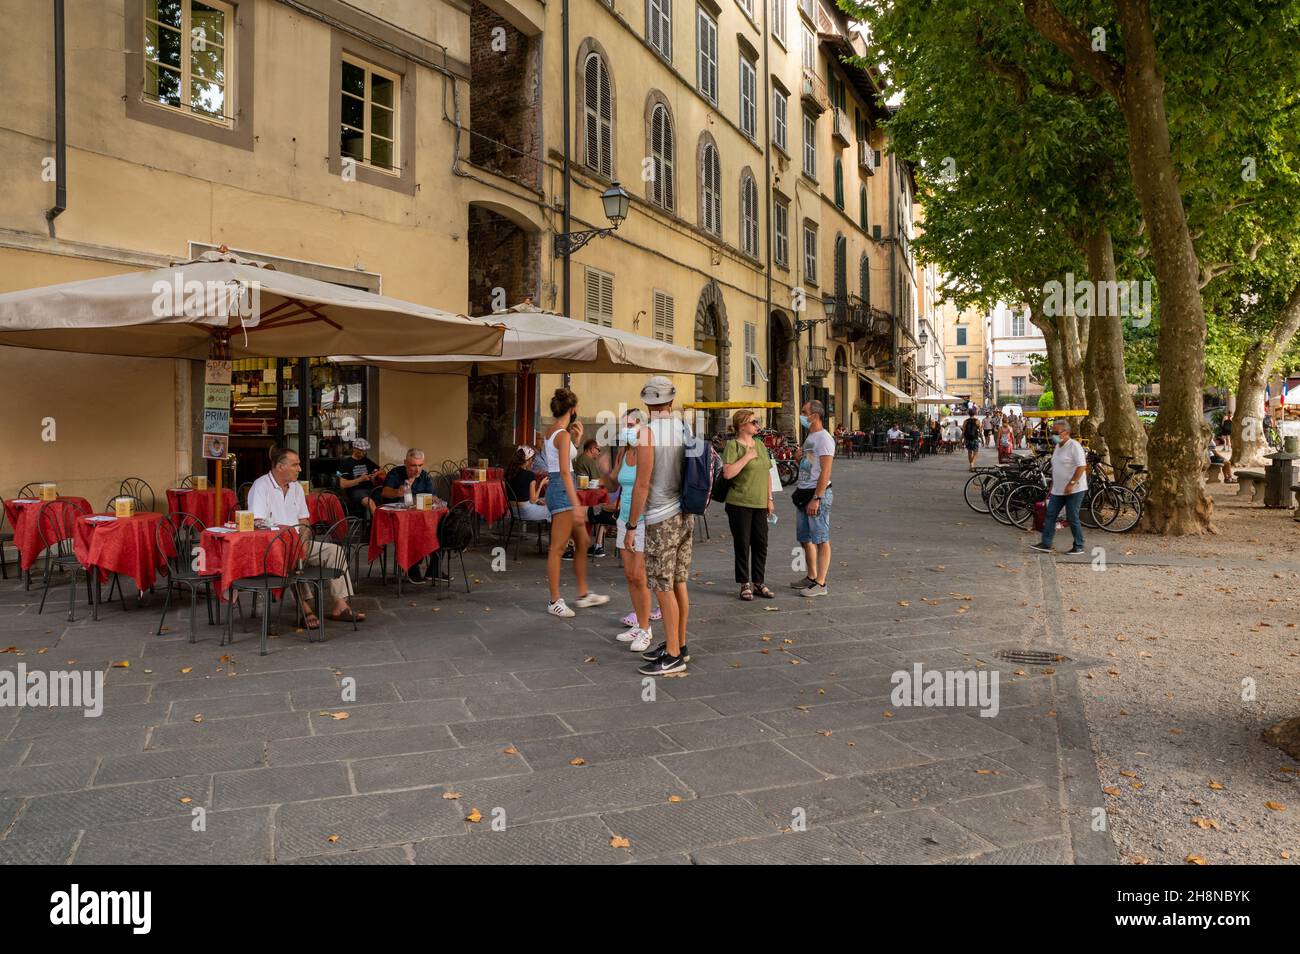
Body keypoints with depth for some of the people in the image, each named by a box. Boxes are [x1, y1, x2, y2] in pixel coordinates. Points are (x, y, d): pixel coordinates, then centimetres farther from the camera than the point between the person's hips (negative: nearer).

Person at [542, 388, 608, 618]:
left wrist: (578, 437, 24)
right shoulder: (563, 434, -16)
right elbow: (564, 471, -24)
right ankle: (555, 601, 7)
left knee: (582, 542, 16)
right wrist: (576, 504, -26)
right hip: (562, 490, -10)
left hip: (556, 488, 10)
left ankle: (583, 594, 24)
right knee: (558, 548, -2)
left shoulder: (551, 430, 12)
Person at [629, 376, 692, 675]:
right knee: (678, 584, 14)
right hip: (686, 514, 8)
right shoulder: (685, 429, 7)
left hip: (662, 519, -7)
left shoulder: (648, 432, -14)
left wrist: (630, 526, -10)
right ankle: (678, 644, 25)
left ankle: (673, 656, 5)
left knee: (663, 588, -1)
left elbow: (642, 485, -16)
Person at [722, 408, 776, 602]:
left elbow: (767, 473, 18)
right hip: (739, 504, -6)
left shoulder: (760, 445, 13)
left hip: (760, 504, 6)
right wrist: (747, 457, -18)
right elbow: (727, 473, -20)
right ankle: (745, 585, 12)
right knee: (742, 545, 1)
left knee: (761, 544, 8)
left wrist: (769, 499, 13)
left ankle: (758, 583, 20)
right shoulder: (733, 445, -8)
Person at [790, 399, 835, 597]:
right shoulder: (810, 437, 16)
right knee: (805, 539, 15)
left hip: (818, 494, -10)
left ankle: (820, 583, 0)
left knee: (821, 540, -4)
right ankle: (811, 577, 26)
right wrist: (799, 490, 18)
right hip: (804, 492, 10)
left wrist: (816, 498, -23)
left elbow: (825, 472, -19)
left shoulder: (824, 439, -14)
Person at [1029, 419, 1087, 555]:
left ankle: (1079, 546, 11)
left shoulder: (1074, 446, -13)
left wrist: (1071, 483, -25)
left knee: (1072, 518, -2)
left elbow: (1082, 466, -20)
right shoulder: (1057, 446, 14)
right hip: (1058, 490, 9)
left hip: (1074, 490, -9)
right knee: (1049, 515, 4)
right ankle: (1046, 544, 6)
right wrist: (1053, 485, 22)